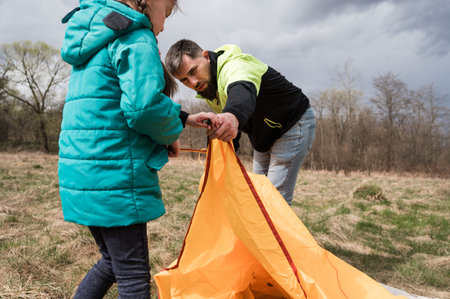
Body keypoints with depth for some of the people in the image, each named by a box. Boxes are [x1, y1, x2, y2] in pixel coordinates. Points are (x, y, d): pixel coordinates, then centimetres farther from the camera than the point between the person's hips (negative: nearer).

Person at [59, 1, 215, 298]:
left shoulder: (95, 40, 21)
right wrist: (171, 134, -3)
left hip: (80, 172, 10)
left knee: (113, 262, 23)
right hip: (115, 176, -10)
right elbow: (144, 106, -25)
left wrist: (182, 118, 21)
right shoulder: (137, 39, -10)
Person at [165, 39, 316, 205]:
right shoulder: (206, 86, -4)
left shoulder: (235, 67, -33)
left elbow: (243, 91, -58)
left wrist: (234, 116, -79)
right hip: (264, 137, 9)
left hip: (294, 124, -9)